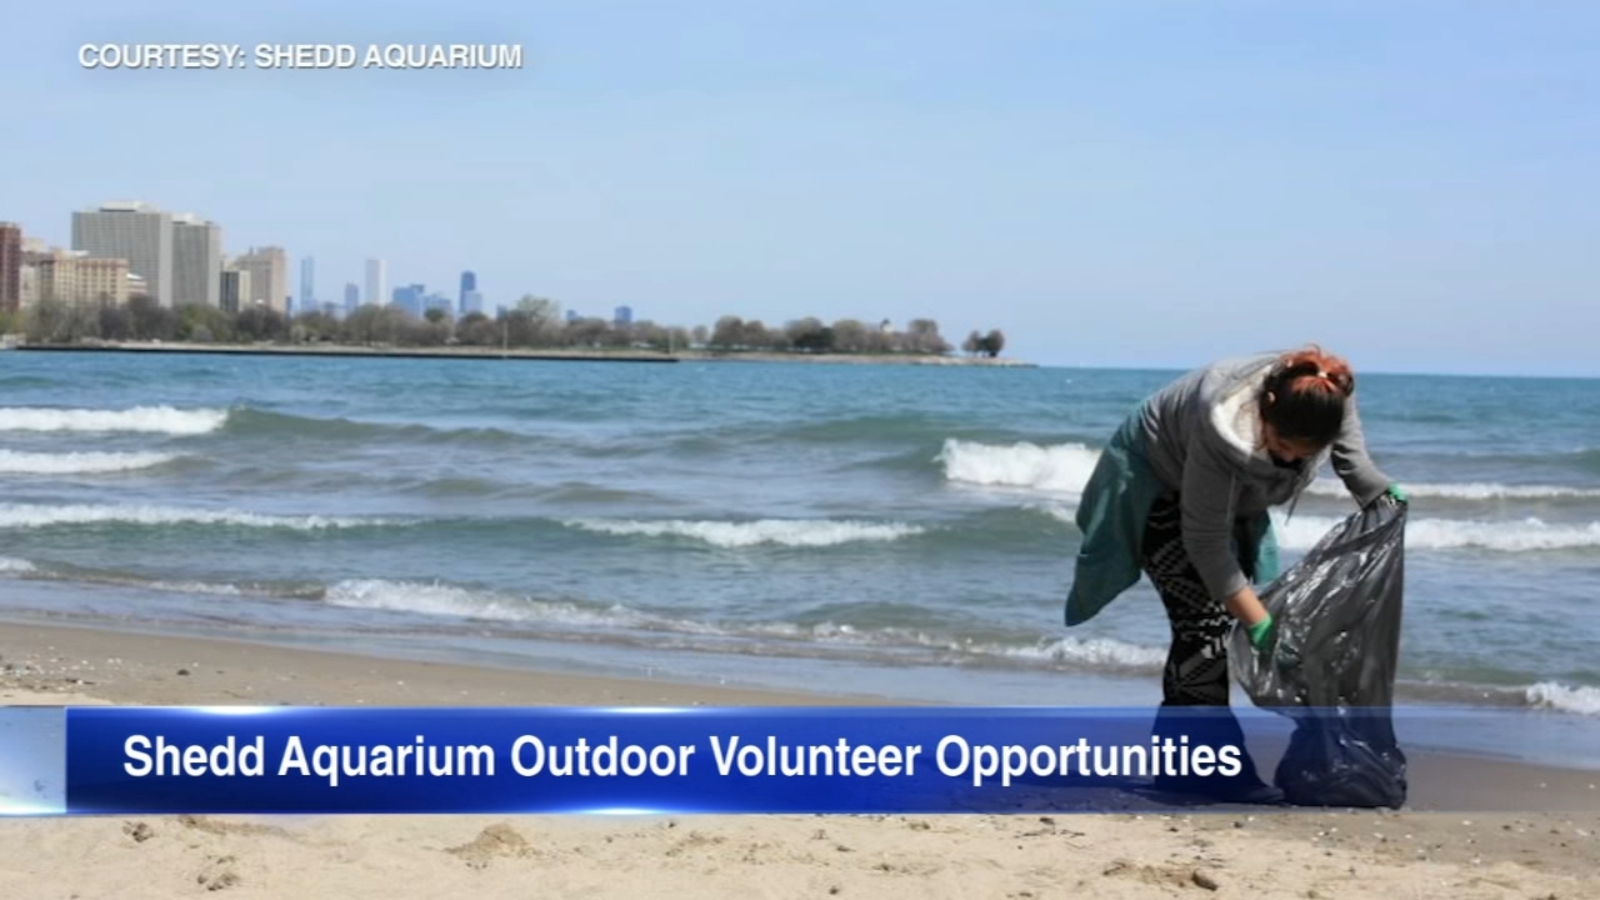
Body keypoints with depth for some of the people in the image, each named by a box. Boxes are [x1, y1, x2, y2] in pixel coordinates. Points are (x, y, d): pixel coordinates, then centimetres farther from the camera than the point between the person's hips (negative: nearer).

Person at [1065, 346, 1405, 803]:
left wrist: (1379, 493, -13)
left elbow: (1349, 453, 1)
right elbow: (1206, 542, -34)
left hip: (1230, 494, 7)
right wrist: (1257, 621, -33)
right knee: (1205, 617, -17)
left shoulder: (1331, 398, -26)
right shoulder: (1223, 429, -42)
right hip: (1157, 483, -7)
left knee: (1223, 614, 3)